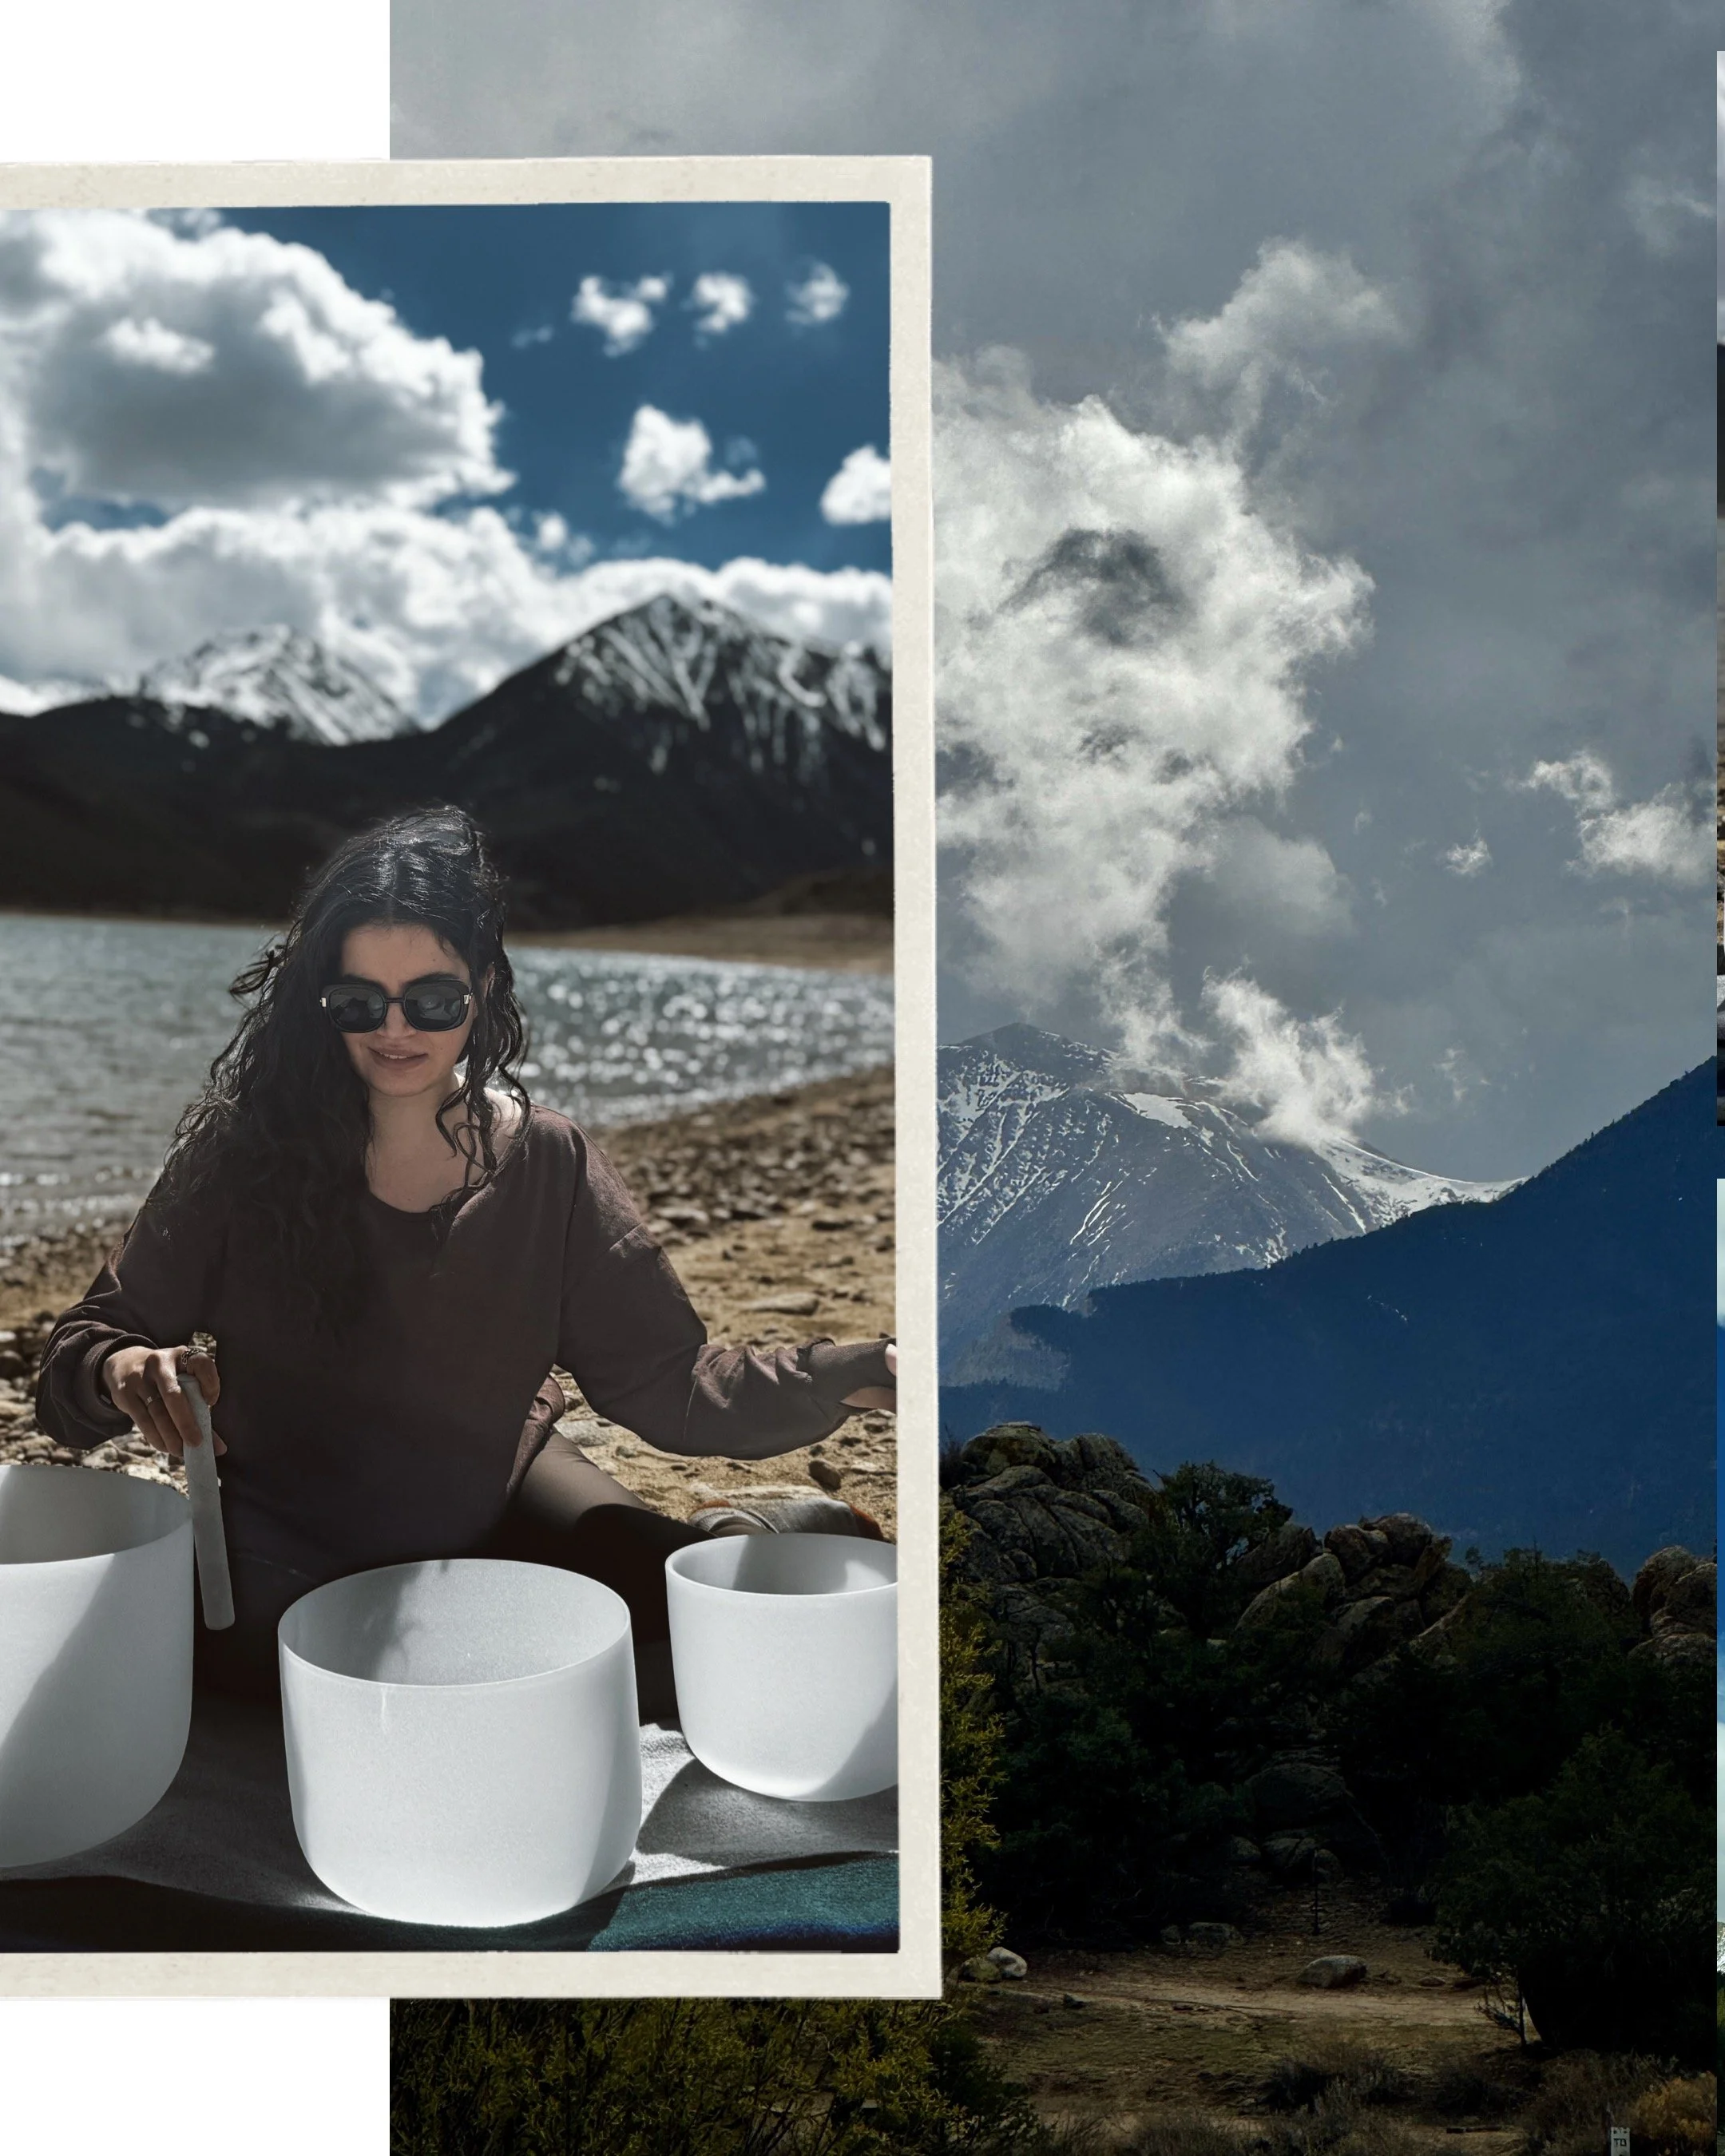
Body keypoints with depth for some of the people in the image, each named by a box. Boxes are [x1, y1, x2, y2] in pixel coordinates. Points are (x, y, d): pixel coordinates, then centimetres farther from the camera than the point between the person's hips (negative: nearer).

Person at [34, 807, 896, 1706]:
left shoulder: (548, 1168, -10)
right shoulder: (242, 1151, -14)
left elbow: (671, 1383, -11)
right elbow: (85, 1349, -9)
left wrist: (863, 1374, -26)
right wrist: (128, 1372, -34)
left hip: (494, 1513, 0)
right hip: (290, 1554, 1)